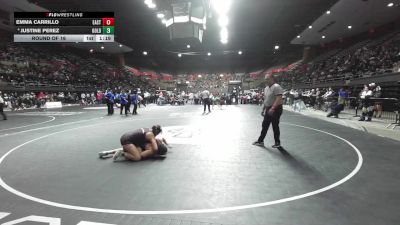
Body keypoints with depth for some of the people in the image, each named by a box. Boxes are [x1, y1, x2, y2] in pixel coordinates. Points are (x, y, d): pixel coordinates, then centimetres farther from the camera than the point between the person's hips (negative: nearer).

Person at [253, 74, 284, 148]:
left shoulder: (276, 87, -14)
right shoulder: (266, 88, 15)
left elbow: (278, 99, -24)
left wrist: (272, 108, -30)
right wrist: (263, 109, 20)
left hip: (276, 109, -9)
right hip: (268, 110, 9)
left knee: (275, 126, 0)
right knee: (265, 125, 11)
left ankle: (277, 143, 14)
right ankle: (260, 141, 20)